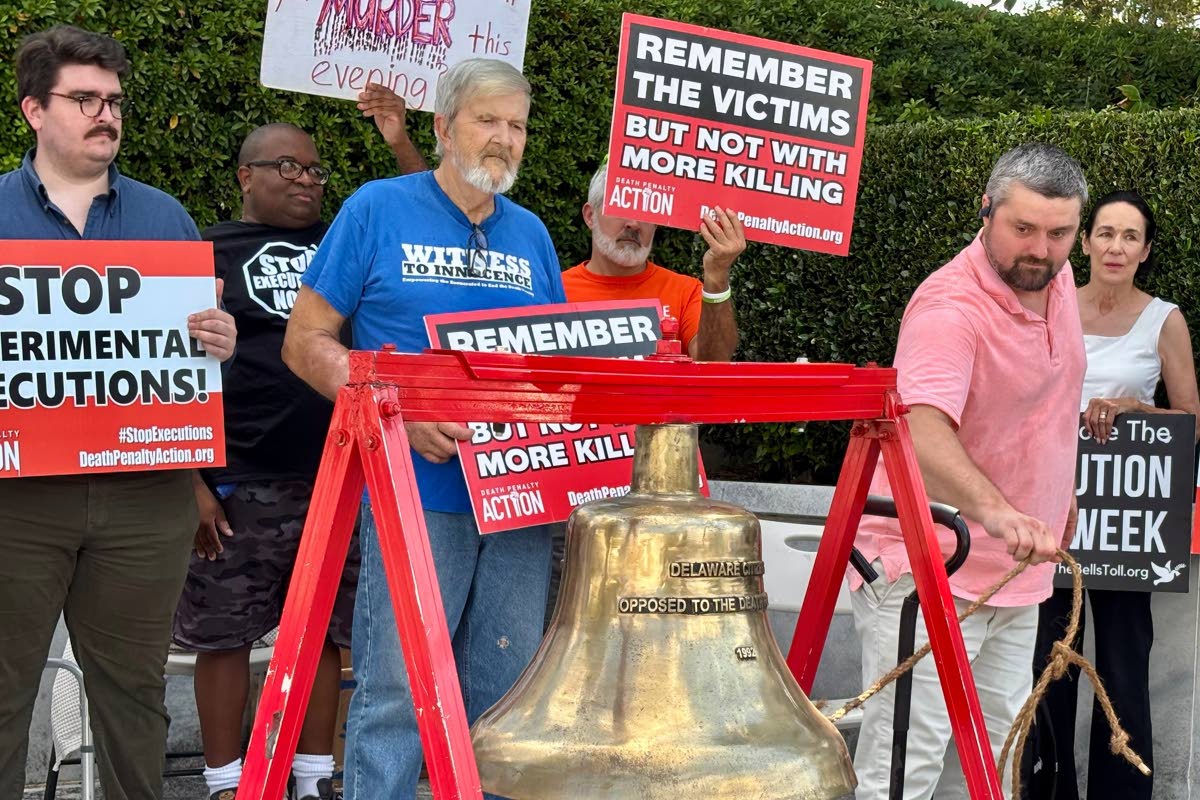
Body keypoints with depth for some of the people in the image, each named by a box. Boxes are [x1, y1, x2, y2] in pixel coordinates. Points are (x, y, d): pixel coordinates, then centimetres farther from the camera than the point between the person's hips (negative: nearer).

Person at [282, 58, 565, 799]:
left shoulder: (531, 234, 15)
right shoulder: (378, 210, 1)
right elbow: (306, 340, -2)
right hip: (416, 491, -5)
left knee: (504, 701, 10)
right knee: (396, 693, -7)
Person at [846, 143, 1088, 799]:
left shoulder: (1055, 277, 4)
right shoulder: (950, 308, -24)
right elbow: (922, 432, -41)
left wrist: (1062, 492, 26)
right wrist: (995, 510, -55)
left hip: (1014, 570, 9)